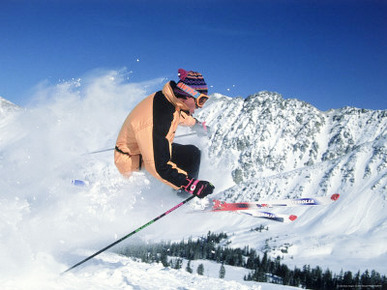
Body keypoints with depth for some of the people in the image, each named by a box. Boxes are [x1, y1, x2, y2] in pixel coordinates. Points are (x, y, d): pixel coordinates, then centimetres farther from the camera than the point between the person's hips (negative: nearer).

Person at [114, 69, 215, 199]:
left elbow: (181, 115, 18)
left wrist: (197, 123, 39)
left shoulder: (172, 100, -10)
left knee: (193, 153, 5)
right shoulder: (157, 122, -38)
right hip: (135, 165, -10)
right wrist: (193, 186, -40)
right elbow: (159, 167, -37)